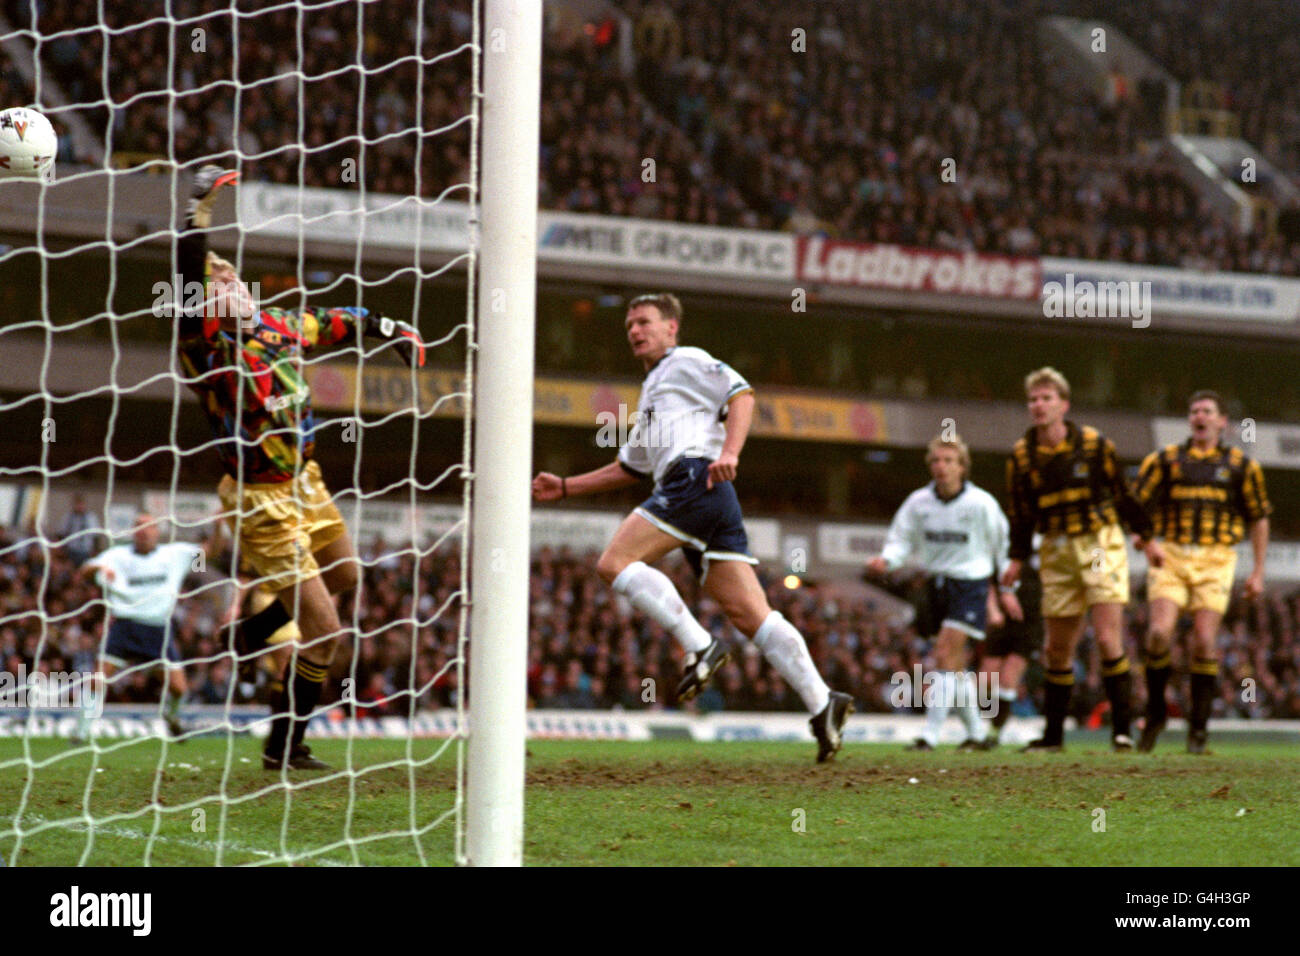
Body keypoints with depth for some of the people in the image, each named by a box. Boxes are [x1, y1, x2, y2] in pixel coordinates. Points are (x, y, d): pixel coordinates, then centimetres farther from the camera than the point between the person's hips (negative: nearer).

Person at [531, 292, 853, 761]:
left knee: (614, 563, -14)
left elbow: (741, 394, -4)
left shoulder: (686, 362, 11)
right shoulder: (652, 390, 37)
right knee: (749, 613, -4)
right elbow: (629, 468, 42)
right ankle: (821, 701, -14)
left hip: (695, 477, -9)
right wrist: (564, 487, 37)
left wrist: (728, 453, -20)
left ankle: (699, 646, -20)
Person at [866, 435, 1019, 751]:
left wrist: (1007, 589, 8)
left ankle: (930, 734, -18)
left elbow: (1003, 544, 4)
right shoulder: (918, 502, 0)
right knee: (956, 665, 11)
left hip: (970, 582, -5)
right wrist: (885, 560, -18)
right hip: (936, 581, 5)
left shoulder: (981, 503, -8)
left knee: (946, 654, -17)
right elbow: (901, 540, 4)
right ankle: (977, 733, 25)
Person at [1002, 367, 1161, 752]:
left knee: (1108, 639, -14)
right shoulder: (1021, 456, 1)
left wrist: (1146, 538, 10)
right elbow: (1021, 513, 10)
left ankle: (1122, 727, -7)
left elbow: (1122, 493, 4)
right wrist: (1017, 559, 2)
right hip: (1056, 552, 3)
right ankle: (1053, 732, 16)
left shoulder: (1094, 444, -6)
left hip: (1101, 544, -3)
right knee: (1057, 648, 5)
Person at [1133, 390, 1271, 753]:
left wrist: (1258, 571, 10)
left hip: (1215, 560, -1)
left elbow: (1259, 518, 14)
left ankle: (1199, 726, 2)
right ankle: (1155, 713, 6)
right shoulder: (1165, 460, 10)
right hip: (1171, 556, 1)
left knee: (1204, 641, -10)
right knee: (1159, 633, -15)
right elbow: (1137, 504, 10)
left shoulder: (1241, 465, 9)